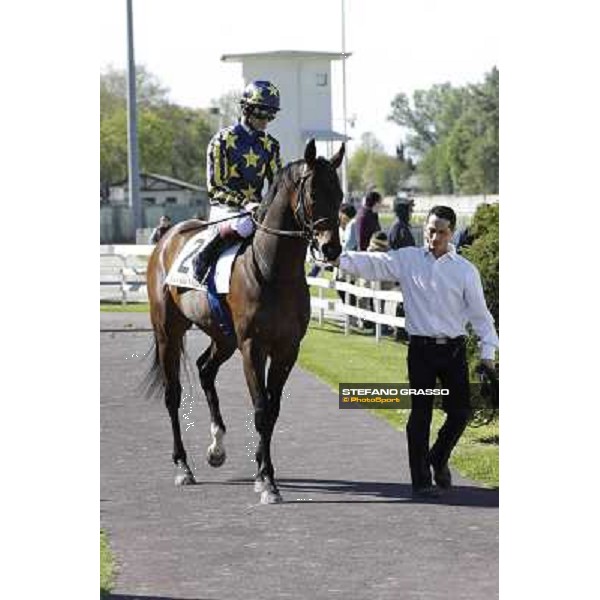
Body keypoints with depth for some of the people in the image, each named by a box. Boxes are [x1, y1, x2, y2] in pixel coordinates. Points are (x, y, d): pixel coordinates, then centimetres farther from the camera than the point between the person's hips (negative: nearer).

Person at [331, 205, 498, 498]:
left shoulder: (465, 270, 2)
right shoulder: (408, 260, 3)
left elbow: (479, 313, 5)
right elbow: (372, 263, -6)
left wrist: (488, 349, -1)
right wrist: (339, 259, -22)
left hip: (454, 349, 1)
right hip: (421, 348, -1)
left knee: (460, 412, 4)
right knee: (421, 413, -2)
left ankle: (438, 458, 31)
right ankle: (421, 480, 4)